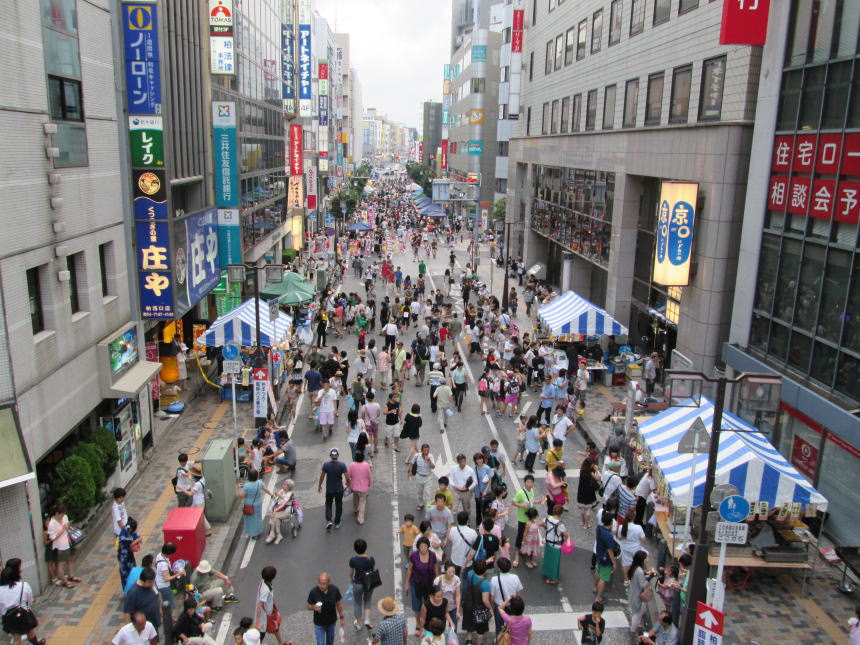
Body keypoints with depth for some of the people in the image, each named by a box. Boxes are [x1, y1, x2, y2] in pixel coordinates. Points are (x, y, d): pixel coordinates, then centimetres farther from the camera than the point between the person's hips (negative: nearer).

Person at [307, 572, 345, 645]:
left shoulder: (335, 590, -21)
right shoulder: (313, 592, -25)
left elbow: (339, 603, -5)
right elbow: (309, 606, -11)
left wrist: (341, 617, 2)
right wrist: (314, 607, -34)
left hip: (332, 621, 2)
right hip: (319, 623, -2)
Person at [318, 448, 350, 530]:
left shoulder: (326, 465, -17)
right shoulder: (342, 465, -19)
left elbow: (322, 477, -7)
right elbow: (347, 477, -15)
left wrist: (319, 485, 10)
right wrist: (348, 483, 7)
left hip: (329, 489, 0)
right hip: (339, 489, 0)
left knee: (328, 504, 19)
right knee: (338, 505, 18)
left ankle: (328, 520, 3)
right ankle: (337, 522, 28)